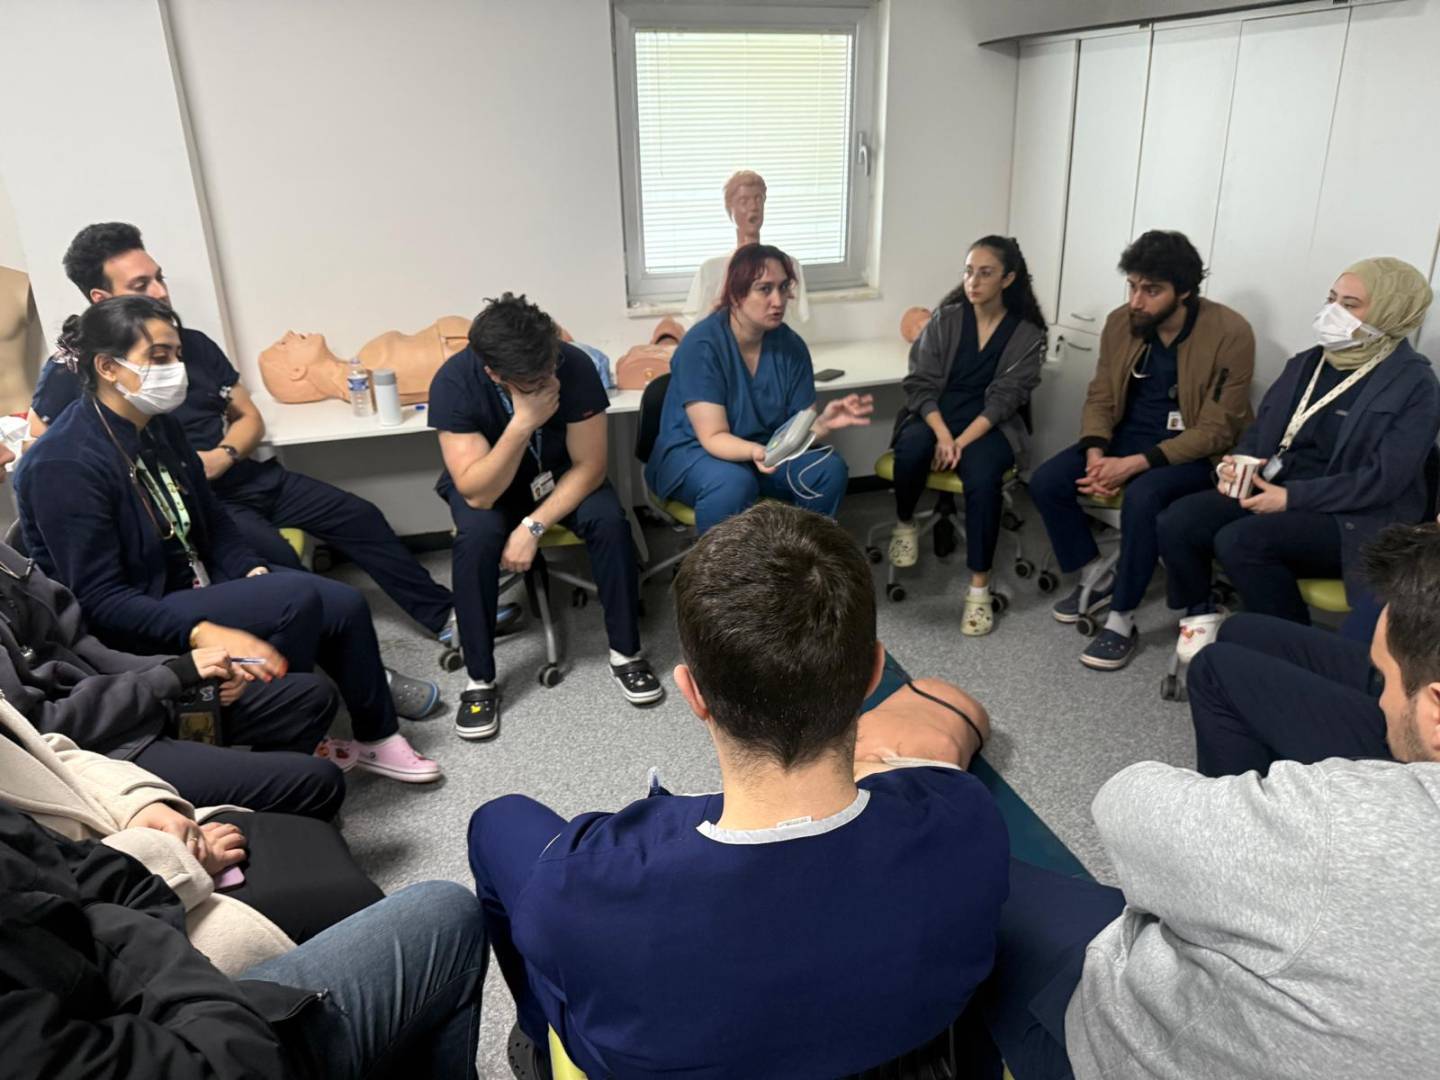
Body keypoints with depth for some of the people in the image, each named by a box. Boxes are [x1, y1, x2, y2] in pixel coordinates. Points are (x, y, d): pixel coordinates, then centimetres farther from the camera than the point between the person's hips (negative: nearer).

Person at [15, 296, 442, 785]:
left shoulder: (159, 427, 3)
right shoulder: (63, 465, -21)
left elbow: (210, 519, 12)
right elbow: (99, 600, -23)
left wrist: (254, 573, -7)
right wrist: (208, 635, -32)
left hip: (194, 589, 8)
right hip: (135, 632, -7)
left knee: (343, 604, -10)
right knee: (297, 597, -25)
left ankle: (376, 739, 7)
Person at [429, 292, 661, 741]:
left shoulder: (575, 366, -29)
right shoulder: (454, 382, -31)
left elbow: (590, 465, -21)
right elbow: (479, 494, -34)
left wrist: (532, 526, -30)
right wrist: (523, 423, -45)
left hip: (560, 473, 1)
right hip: (486, 483, -1)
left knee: (609, 520, -27)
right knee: (477, 535, -32)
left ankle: (626, 653, -8)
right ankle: (479, 681, -15)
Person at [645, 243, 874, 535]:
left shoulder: (791, 345, -7)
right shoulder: (702, 345, -22)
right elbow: (714, 437, -25)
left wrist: (824, 423, -29)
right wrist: (754, 451, -45)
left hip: (764, 450, 5)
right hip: (692, 452, -5)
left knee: (829, 468, -18)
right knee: (734, 483, -36)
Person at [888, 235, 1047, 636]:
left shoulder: (1027, 334, 0)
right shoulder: (945, 317, 3)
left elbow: (1004, 399, -8)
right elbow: (921, 383, -2)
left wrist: (961, 442, -22)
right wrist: (942, 435, -19)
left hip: (991, 426, -1)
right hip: (934, 416, 1)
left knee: (982, 476, -35)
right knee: (911, 448, -34)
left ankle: (979, 588, -28)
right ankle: (904, 524, -4)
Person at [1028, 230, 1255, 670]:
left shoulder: (1230, 333, -19)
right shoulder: (1121, 322, -4)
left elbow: (1216, 431, -19)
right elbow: (1099, 398, 4)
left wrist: (1134, 464, -28)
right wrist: (1096, 455, -17)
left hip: (1194, 451, -5)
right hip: (1127, 436, 6)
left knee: (1141, 497, -36)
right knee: (1045, 482, -15)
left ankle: (1122, 622, -19)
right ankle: (1098, 579, 7)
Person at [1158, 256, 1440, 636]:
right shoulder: (1307, 363, 13)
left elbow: (1385, 480, -15)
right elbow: (1259, 433, 16)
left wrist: (1292, 496, -21)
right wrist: (1236, 467, -7)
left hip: (1350, 519, -6)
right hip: (1274, 492, 6)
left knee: (1238, 542, -32)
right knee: (1175, 523, -19)